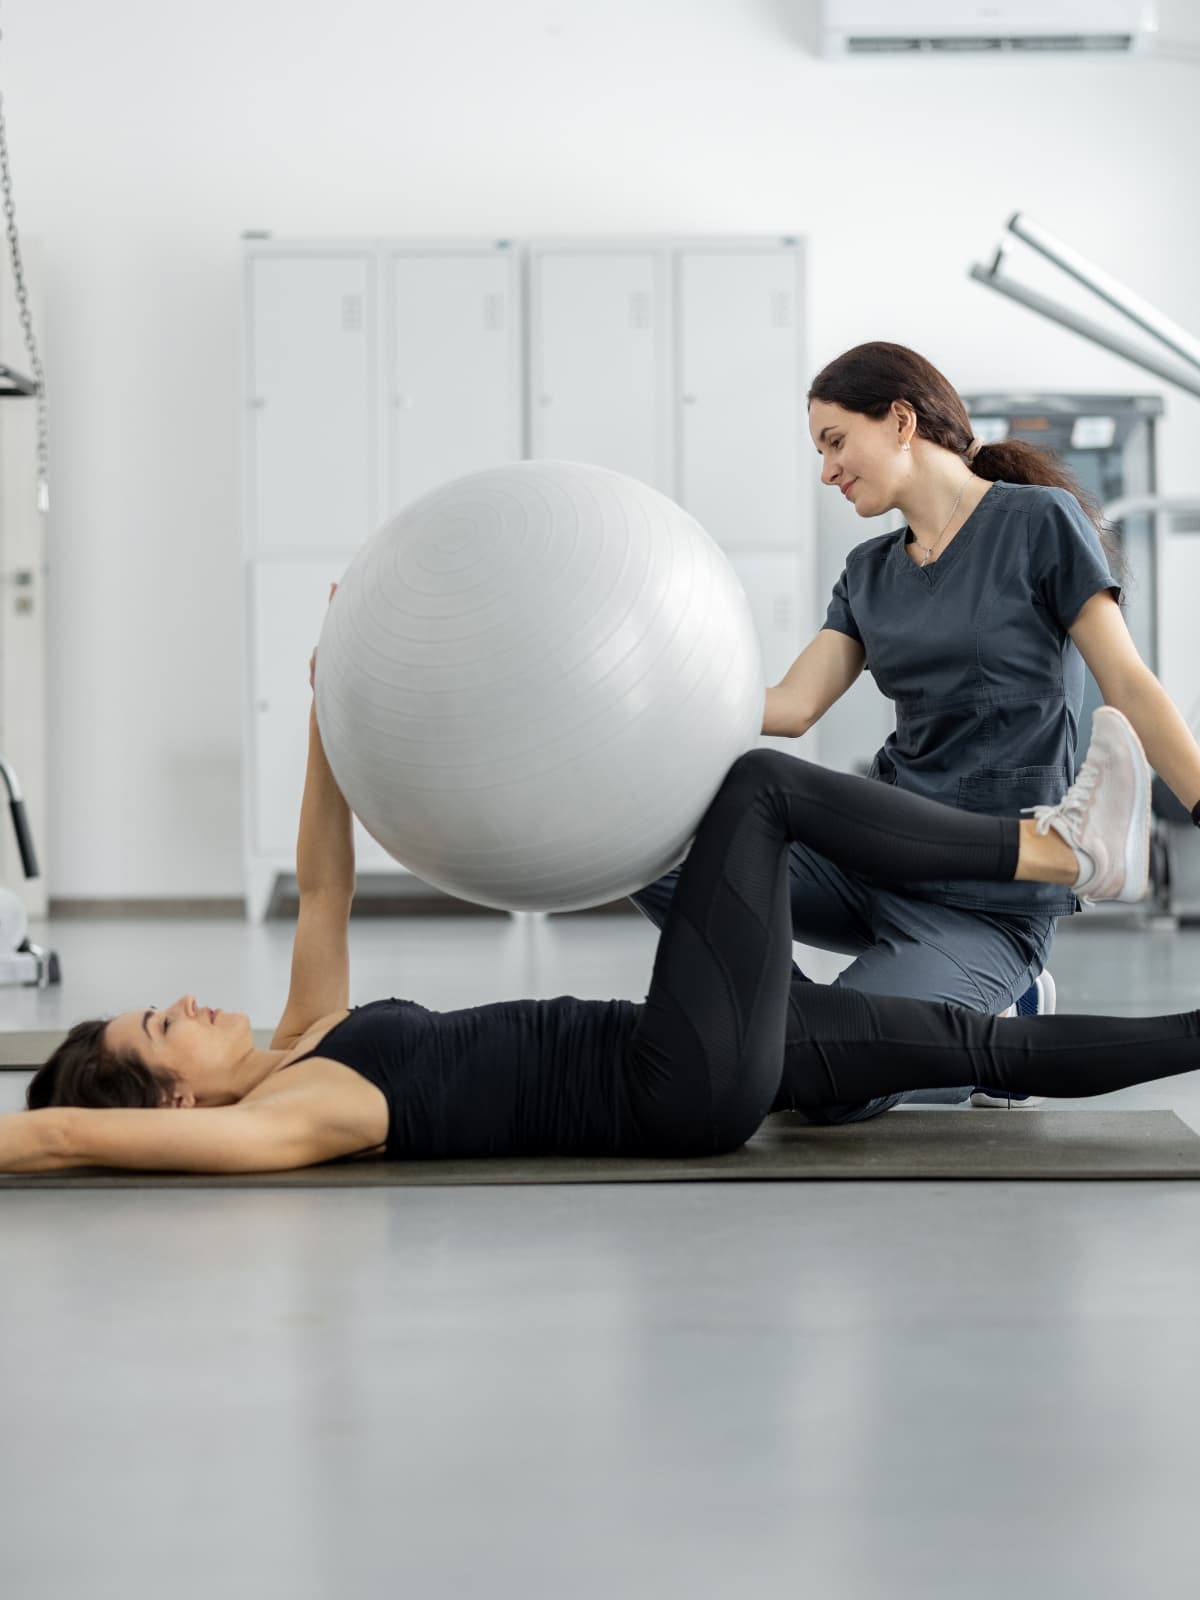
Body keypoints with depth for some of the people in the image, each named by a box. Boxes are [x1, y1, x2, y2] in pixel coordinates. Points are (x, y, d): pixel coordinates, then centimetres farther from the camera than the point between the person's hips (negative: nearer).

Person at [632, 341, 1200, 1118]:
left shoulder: (1040, 524, -6)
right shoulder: (870, 572, 13)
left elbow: (1131, 688, -9)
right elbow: (791, 705, 4)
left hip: (989, 898, -6)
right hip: (877, 843, 6)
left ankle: (993, 1025, 4)